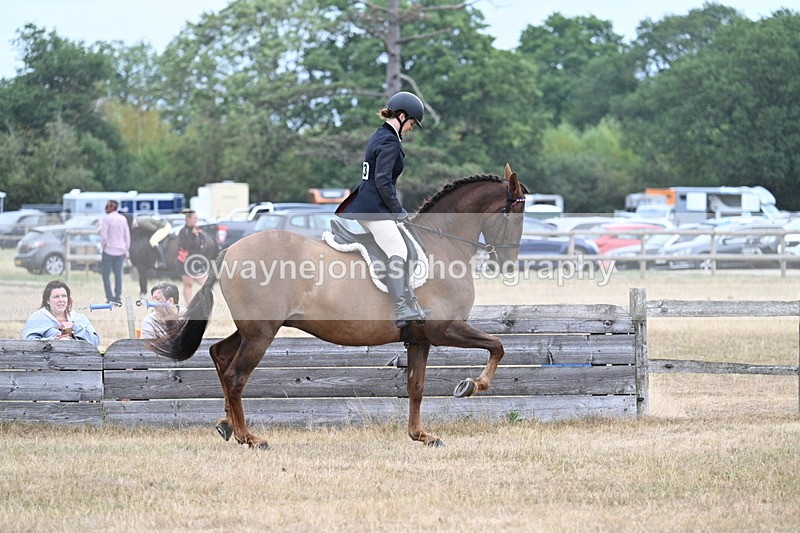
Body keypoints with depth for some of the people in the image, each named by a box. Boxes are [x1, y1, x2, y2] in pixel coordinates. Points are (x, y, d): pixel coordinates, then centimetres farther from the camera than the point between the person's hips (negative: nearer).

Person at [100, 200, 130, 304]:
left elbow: (103, 236, -15)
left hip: (109, 250, -5)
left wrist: (104, 245, 2)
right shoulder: (123, 219, 6)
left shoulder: (106, 219, -11)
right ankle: (118, 297, 9)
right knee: (118, 274, 10)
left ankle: (110, 298, -4)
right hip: (120, 251, 5)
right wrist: (126, 250, 15)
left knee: (106, 274, 2)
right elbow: (127, 236, 9)